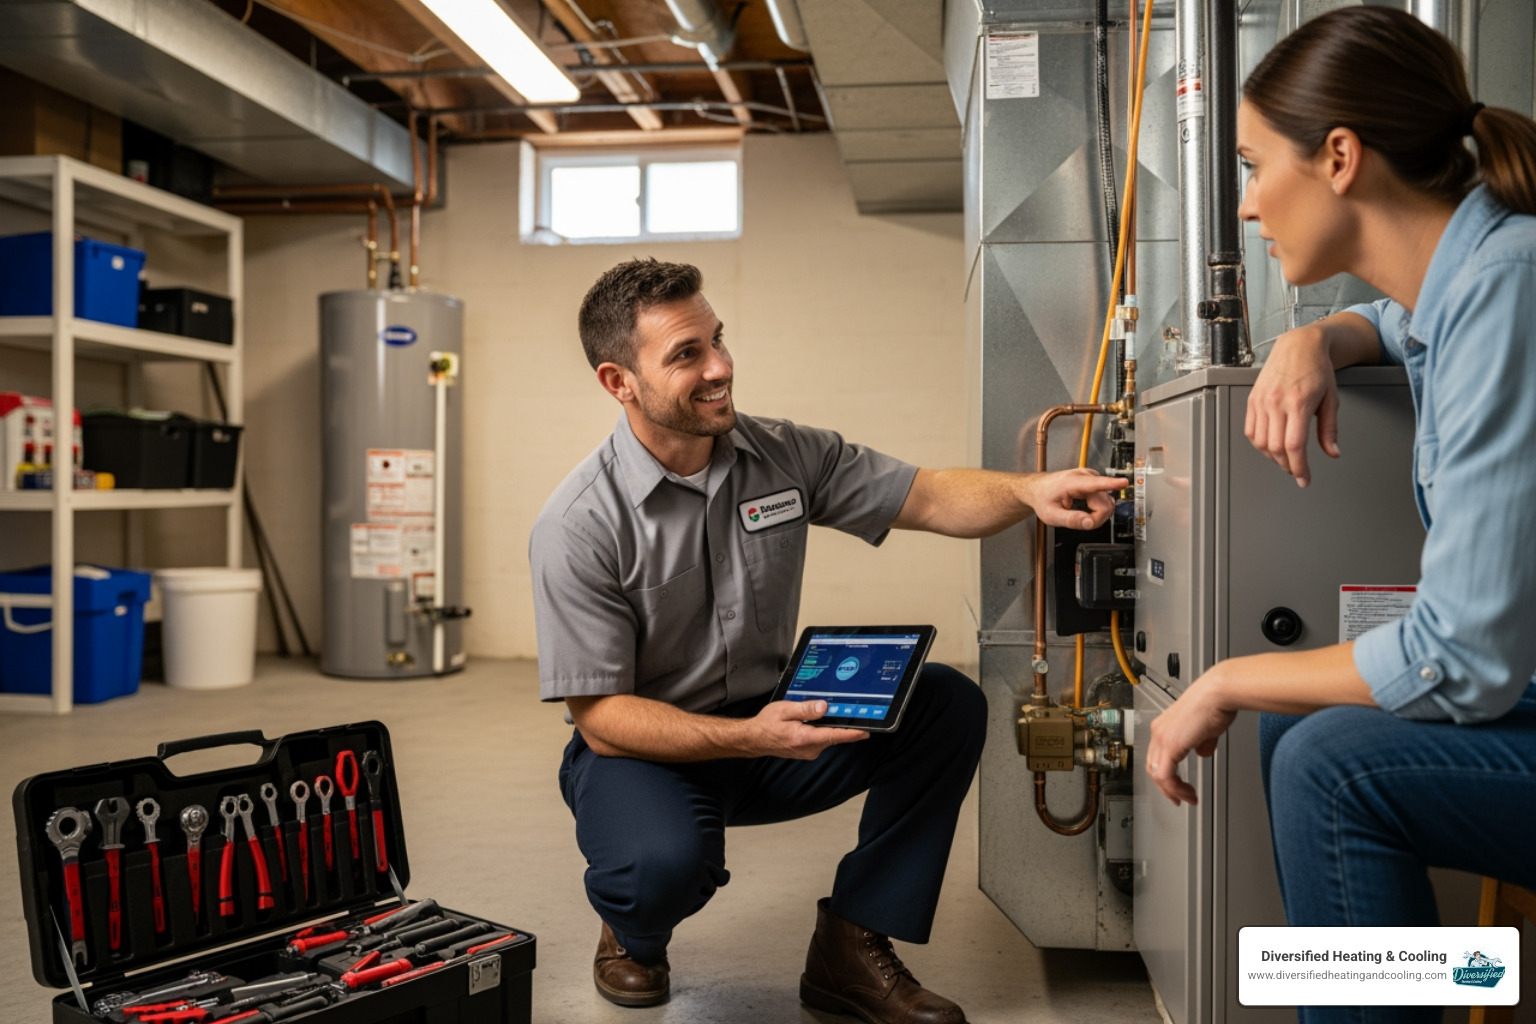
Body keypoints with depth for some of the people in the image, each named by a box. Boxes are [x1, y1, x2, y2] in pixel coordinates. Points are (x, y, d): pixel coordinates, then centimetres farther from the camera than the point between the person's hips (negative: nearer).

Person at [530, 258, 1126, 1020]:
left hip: (773, 727, 5)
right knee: (667, 859, -37)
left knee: (948, 704, -14)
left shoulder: (783, 456, -4)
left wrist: (1028, 492, -26)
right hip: (646, 748, -5)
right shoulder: (579, 527, -19)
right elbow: (600, 715, -19)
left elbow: (928, 498, -4)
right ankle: (633, 937, 4)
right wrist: (748, 738, -32)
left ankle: (849, 951, -4)